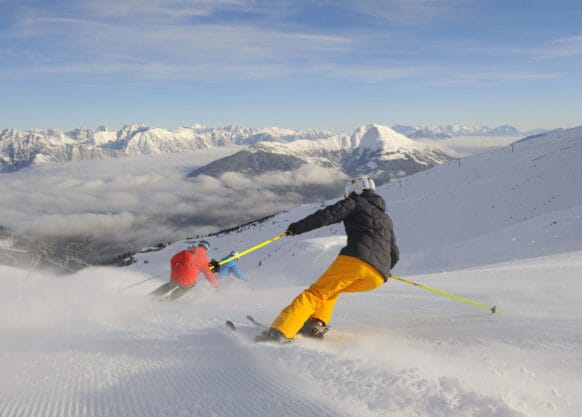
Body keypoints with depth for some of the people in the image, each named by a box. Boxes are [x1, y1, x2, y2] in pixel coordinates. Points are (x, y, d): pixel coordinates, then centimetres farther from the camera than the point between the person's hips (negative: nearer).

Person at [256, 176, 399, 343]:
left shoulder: (356, 202, 16)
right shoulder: (386, 219, 34)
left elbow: (327, 215, 0)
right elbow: (394, 255, 34)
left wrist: (297, 227, 5)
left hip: (355, 259, -6)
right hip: (378, 276, 6)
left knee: (315, 293, -4)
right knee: (330, 288, 26)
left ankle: (279, 332, -21)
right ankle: (316, 323, 3)